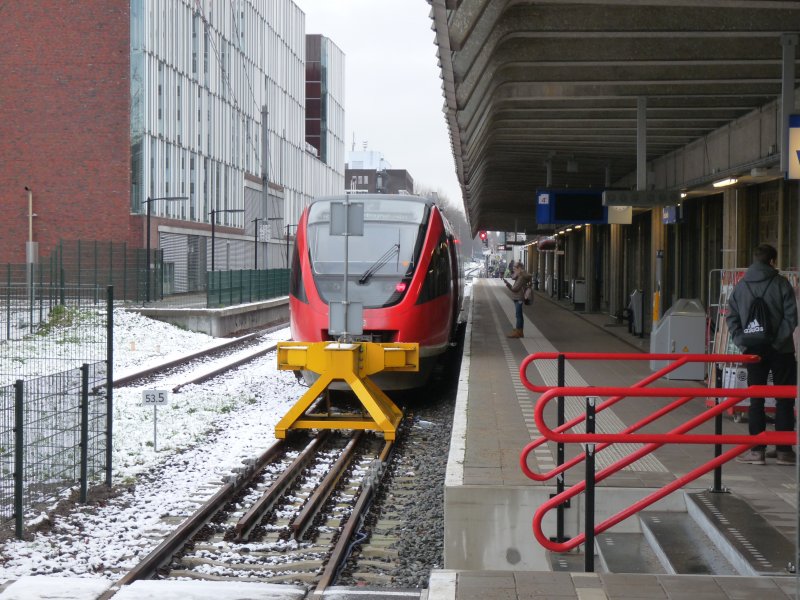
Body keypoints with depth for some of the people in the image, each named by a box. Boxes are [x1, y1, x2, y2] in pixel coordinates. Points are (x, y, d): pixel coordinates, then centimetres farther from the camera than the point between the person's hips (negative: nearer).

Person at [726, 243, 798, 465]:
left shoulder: (741, 286, 5)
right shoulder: (781, 283, -6)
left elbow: (731, 318, 3)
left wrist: (742, 342, 0)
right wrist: (778, 340, -9)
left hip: (754, 352, 3)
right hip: (780, 350, -3)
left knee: (756, 400, 7)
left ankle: (757, 450, 5)